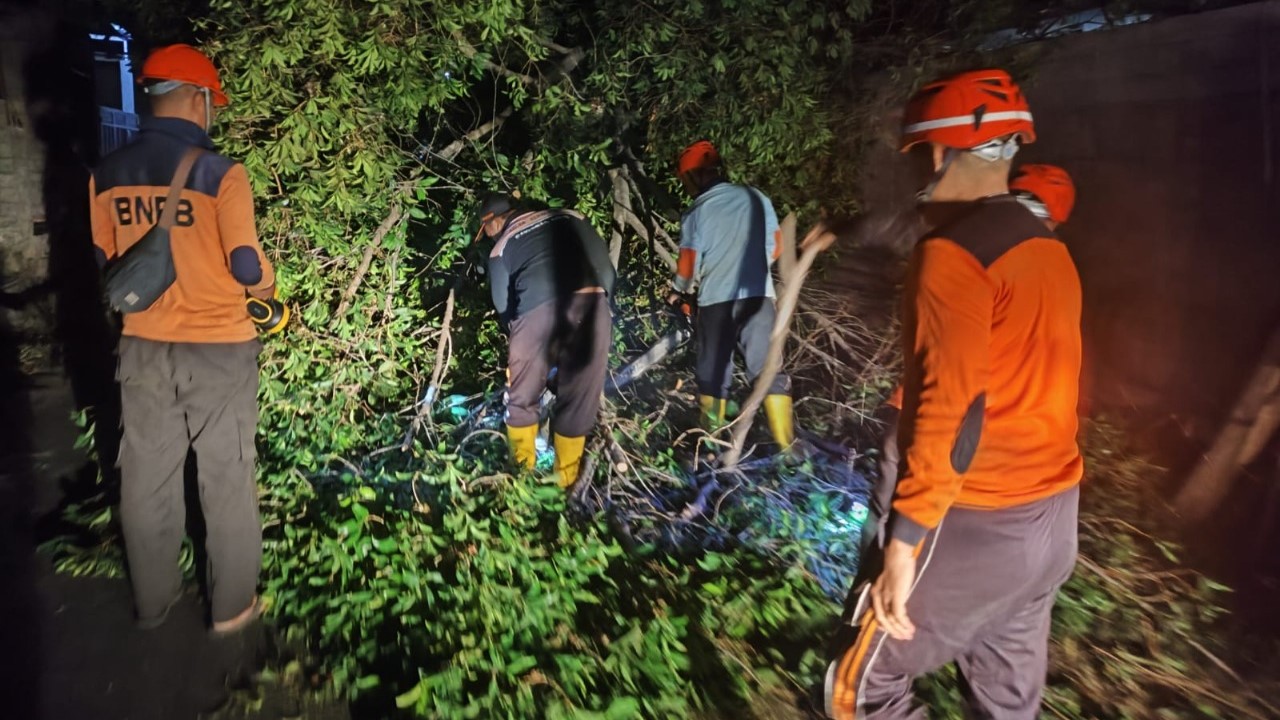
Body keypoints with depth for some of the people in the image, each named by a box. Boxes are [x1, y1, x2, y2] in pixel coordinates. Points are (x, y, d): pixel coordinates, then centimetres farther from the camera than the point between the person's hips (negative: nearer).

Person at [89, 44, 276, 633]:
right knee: (226, 479, 8)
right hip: (217, 348, -5)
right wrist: (268, 286, 6)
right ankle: (233, 605, 20)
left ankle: (152, 602, 31)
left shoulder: (107, 174, 2)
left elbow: (107, 263, 9)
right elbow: (247, 269, -15)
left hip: (142, 347, 5)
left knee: (147, 479, 16)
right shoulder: (220, 174, -15)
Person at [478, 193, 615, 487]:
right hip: (591, 304, 2)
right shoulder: (569, 217, 25)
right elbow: (606, 266, 18)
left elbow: (503, 304, 13)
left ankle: (523, 467, 30)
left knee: (522, 397, 18)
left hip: (537, 312, -2)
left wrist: (516, 336, 27)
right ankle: (566, 475, 25)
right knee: (579, 398, 14)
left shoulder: (501, 246, 19)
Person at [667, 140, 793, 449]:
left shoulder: (696, 213, -7)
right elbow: (775, 248, 12)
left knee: (713, 372, 11)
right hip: (759, 296, 2)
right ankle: (787, 444, 5)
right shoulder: (758, 198, 4)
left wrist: (678, 291, 17)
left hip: (716, 301, -2)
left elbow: (689, 265, -3)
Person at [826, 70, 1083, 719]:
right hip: (1054, 517, 9)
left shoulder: (953, 251, -17)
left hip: (976, 524, -9)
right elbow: (1037, 385, 14)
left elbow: (953, 407, -23)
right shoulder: (1051, 250, 9)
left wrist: (906, 538, -21)